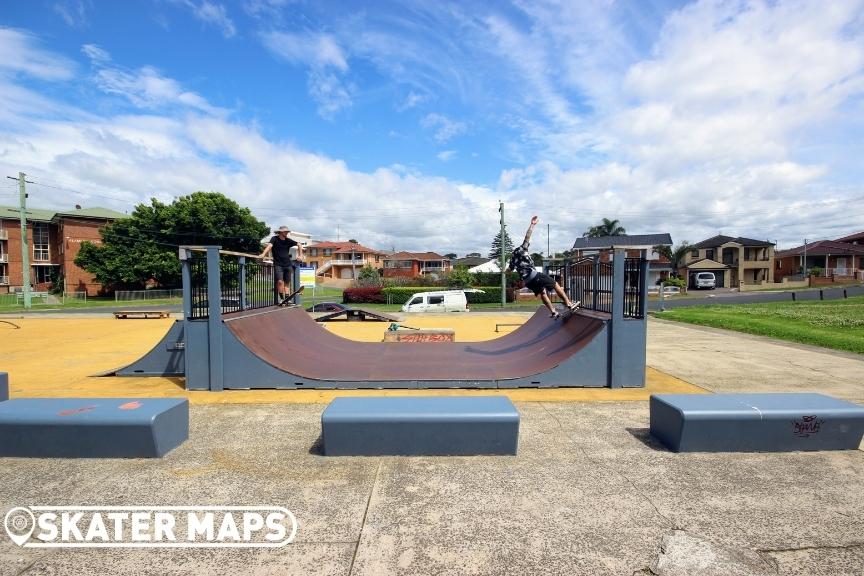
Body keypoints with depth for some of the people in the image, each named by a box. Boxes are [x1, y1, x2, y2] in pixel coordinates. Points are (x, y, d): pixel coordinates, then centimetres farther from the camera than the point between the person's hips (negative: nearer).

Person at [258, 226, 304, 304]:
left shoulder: (288, 240, 8)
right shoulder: (274, 239, -2)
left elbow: (299, 245, 18)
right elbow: (269, 246, -20)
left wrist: (300, 256, 12)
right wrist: (263, 254, -34)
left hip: (287, 265, 4)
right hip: (278, 265, -4)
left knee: (287, 283, 5)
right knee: (280, 281, -17)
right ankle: (281, 298, -5)